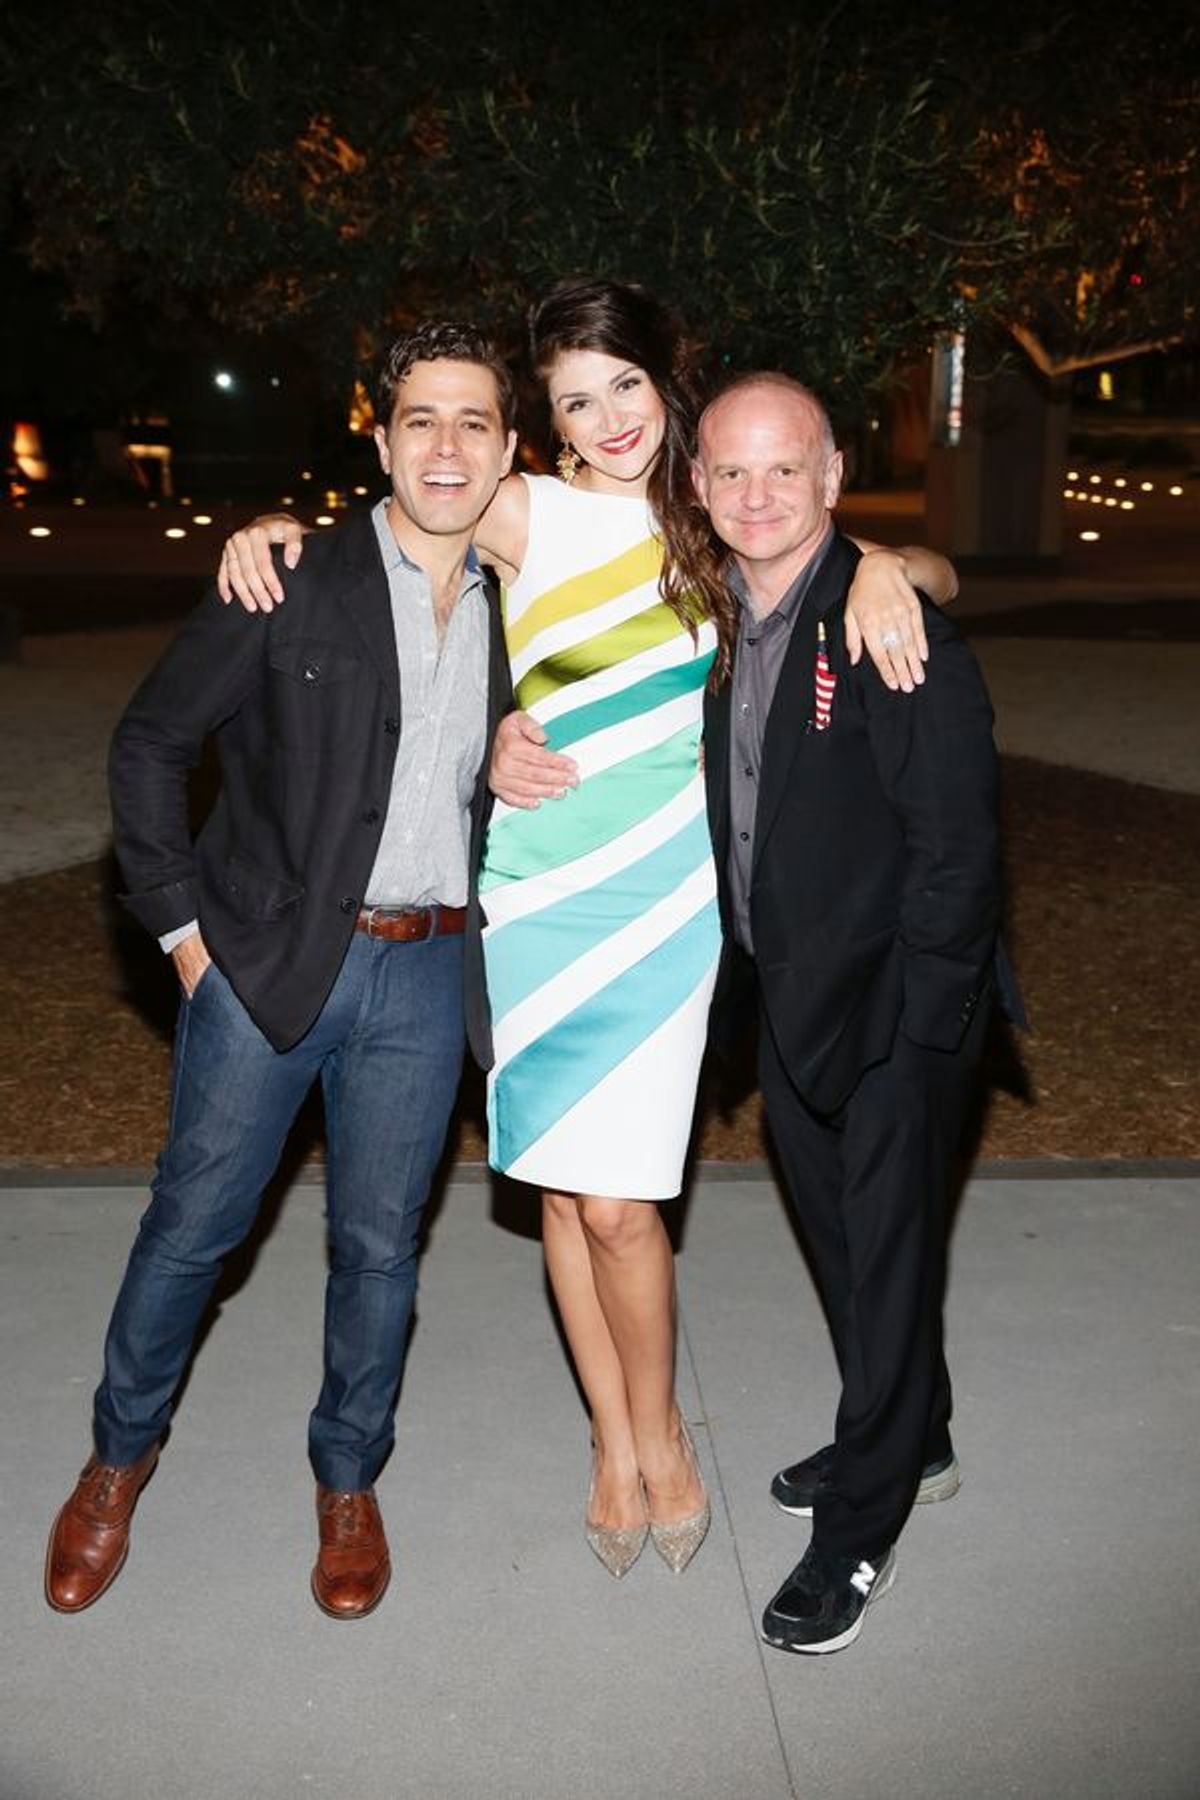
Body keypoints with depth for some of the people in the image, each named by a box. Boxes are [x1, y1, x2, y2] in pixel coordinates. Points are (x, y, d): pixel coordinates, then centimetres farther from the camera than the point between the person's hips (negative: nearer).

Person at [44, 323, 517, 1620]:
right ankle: (120, 1457, 32)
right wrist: (181, 921, -5)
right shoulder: (293, 582, -7)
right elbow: (151, 740, -2)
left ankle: (348, 1480, 31)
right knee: (195, 1218, 8)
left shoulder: (513, 611, 6)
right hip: (268, 957, -2)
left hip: (427, 972, 3)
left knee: (380, 1240, 11)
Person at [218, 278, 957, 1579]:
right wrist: (274, 526, -6)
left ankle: (658, 1428, 23)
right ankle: (613, 1439, 29)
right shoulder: (525, 516, 2)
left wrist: (883, 567, -13)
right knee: (563, 1189, 9)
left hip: (662, 897, -1)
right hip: (536, 893, 1)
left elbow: (935, 573, 10)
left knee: (618, 1203, -5)